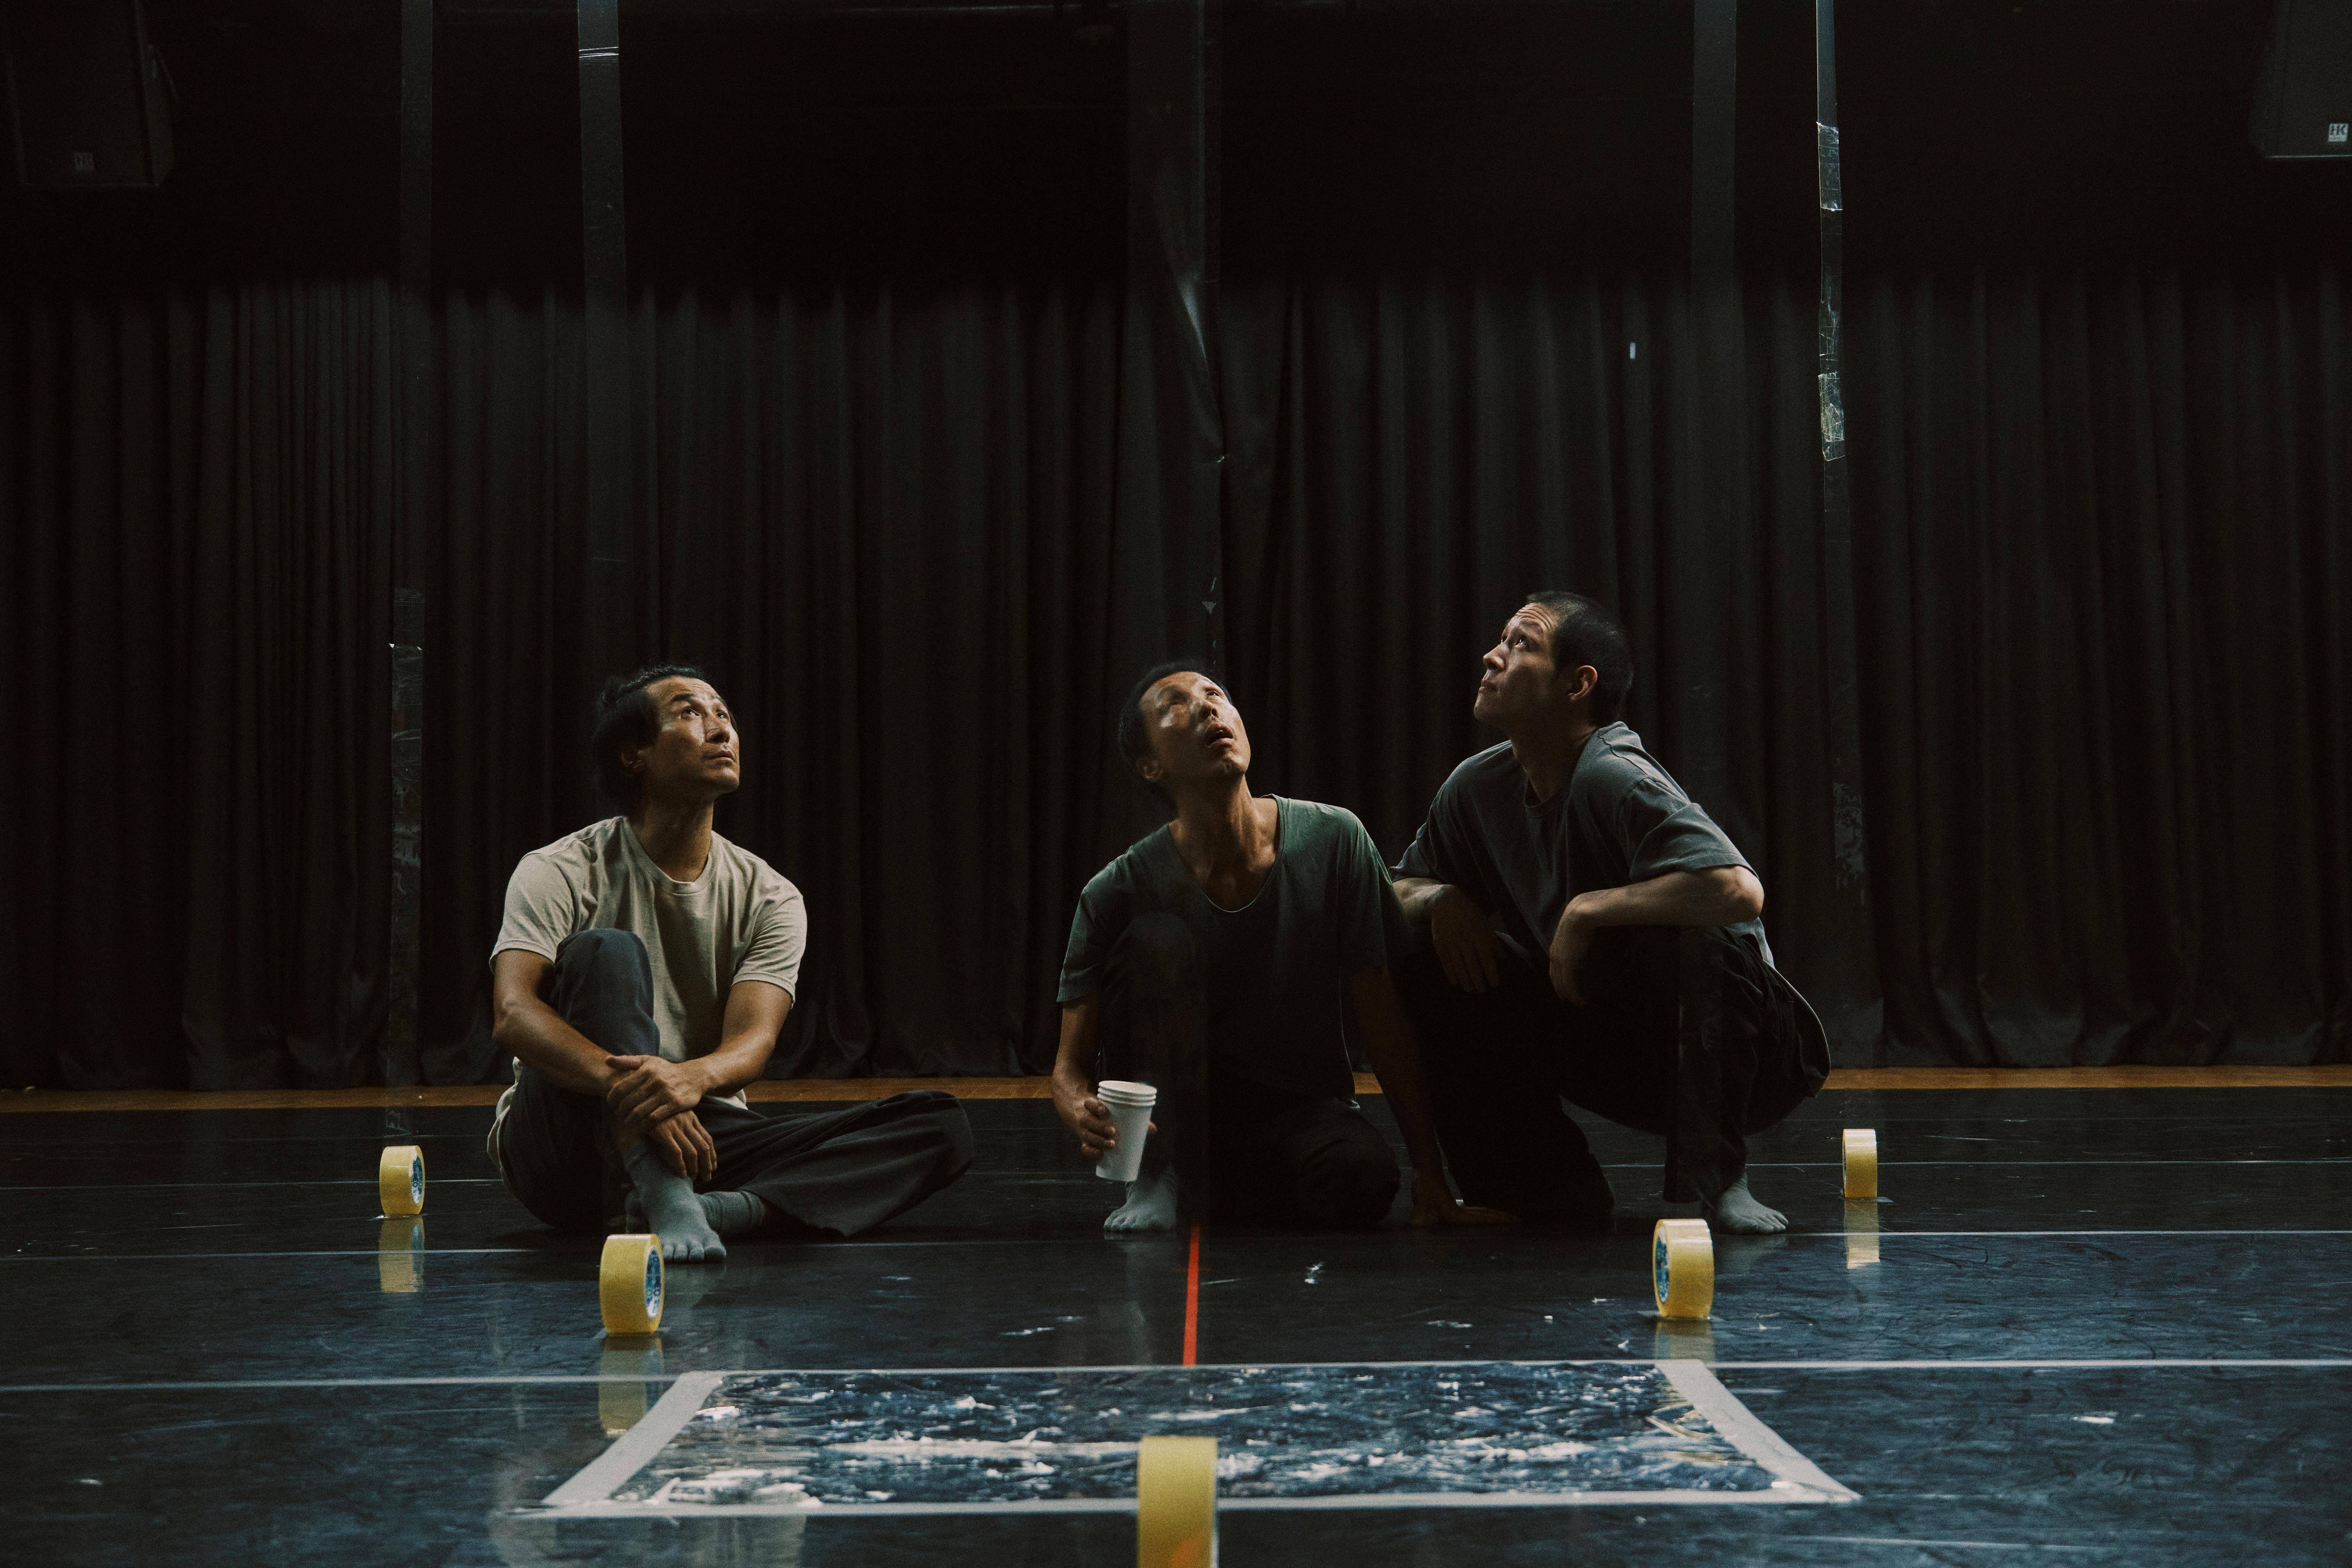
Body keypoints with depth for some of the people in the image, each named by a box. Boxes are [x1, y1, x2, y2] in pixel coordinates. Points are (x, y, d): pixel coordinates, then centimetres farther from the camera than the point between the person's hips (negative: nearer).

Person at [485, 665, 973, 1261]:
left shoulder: (770, 898, 4)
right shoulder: (561, 872, -5)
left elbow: (753, 1039, -12)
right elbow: (513, 1015, -21)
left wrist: (690, 1079, -38)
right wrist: (628, 1085, -41)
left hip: (698, 1134, 4)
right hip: (562, 1147, -4)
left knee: (943, 1125, -14)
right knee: (607, 952, -29)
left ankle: (721, 1209, -38)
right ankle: (665, 1203, -45)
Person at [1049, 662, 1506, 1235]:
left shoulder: (1333, 840, -12)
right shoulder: (1118, 895, -13)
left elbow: (1384, 1022, -7)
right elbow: (1070, 1065, -9)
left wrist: (1431, 1176, -10)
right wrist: (1086, 1114, -35)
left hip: (1302, 1110, 1)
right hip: (1176, 1117, -1)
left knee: (1365, 1173, -34)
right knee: (1156, 936, -25)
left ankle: (1229, 1198, -2)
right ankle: (1161, 1182, -20)